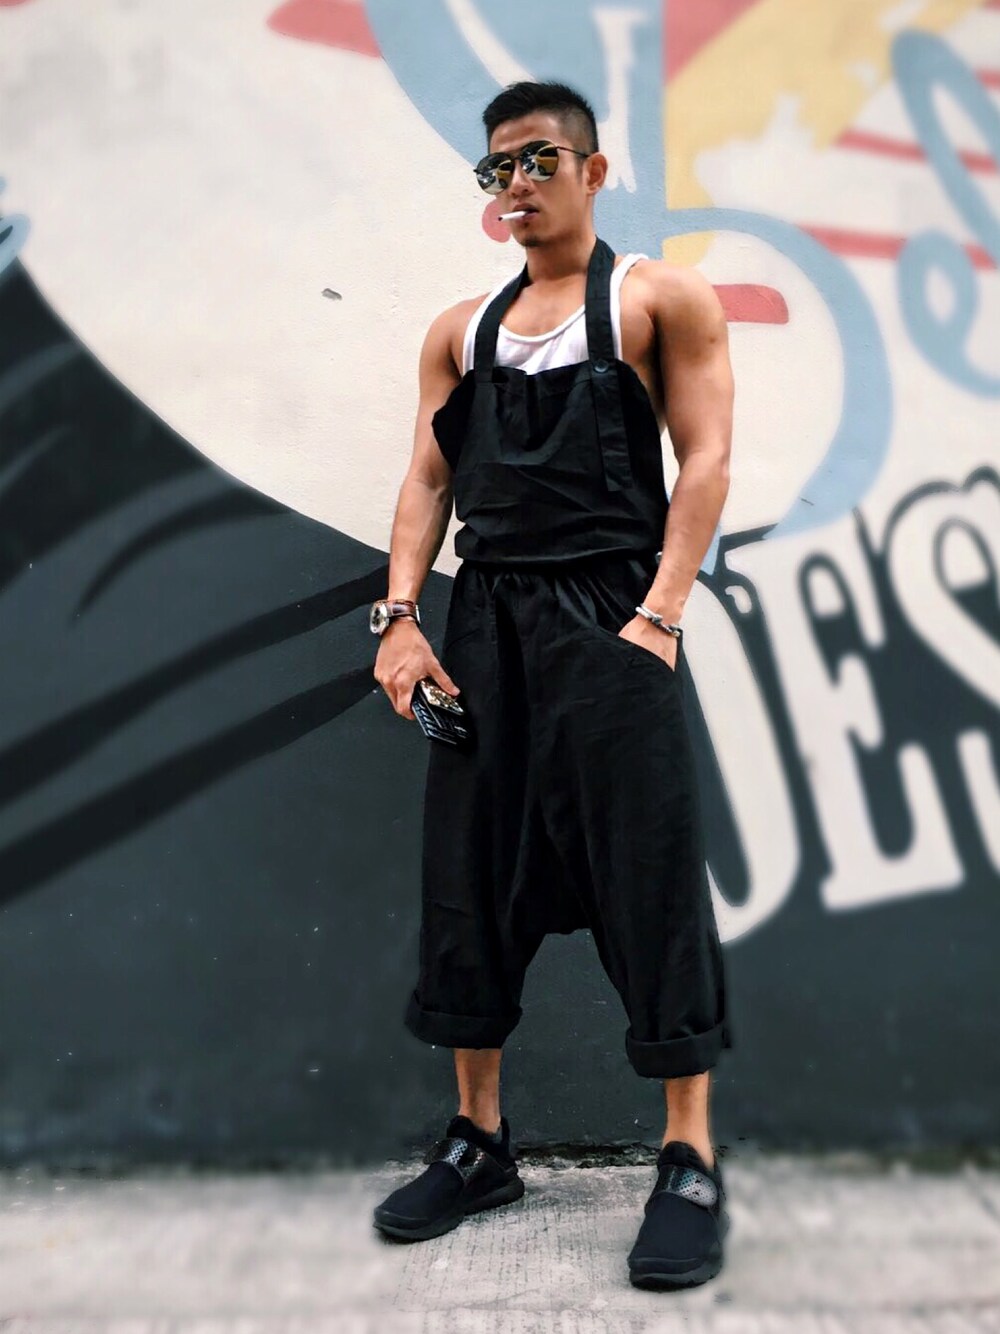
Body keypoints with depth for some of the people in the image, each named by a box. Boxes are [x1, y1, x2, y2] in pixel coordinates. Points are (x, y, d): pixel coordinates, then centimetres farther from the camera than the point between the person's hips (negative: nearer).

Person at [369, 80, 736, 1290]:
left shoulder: (659, 298, 5)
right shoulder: (462, 328, 17)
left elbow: (704, 459, -4)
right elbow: (428, 476, 12)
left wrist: (659, 615, -16)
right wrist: (399, 615, -1)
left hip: (607, 613, -5)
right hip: (484, 619, 5)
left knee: (650, 881, -5)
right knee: (469, 878, 7)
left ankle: (691, 1166, 8)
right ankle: (477, 1142, 21)